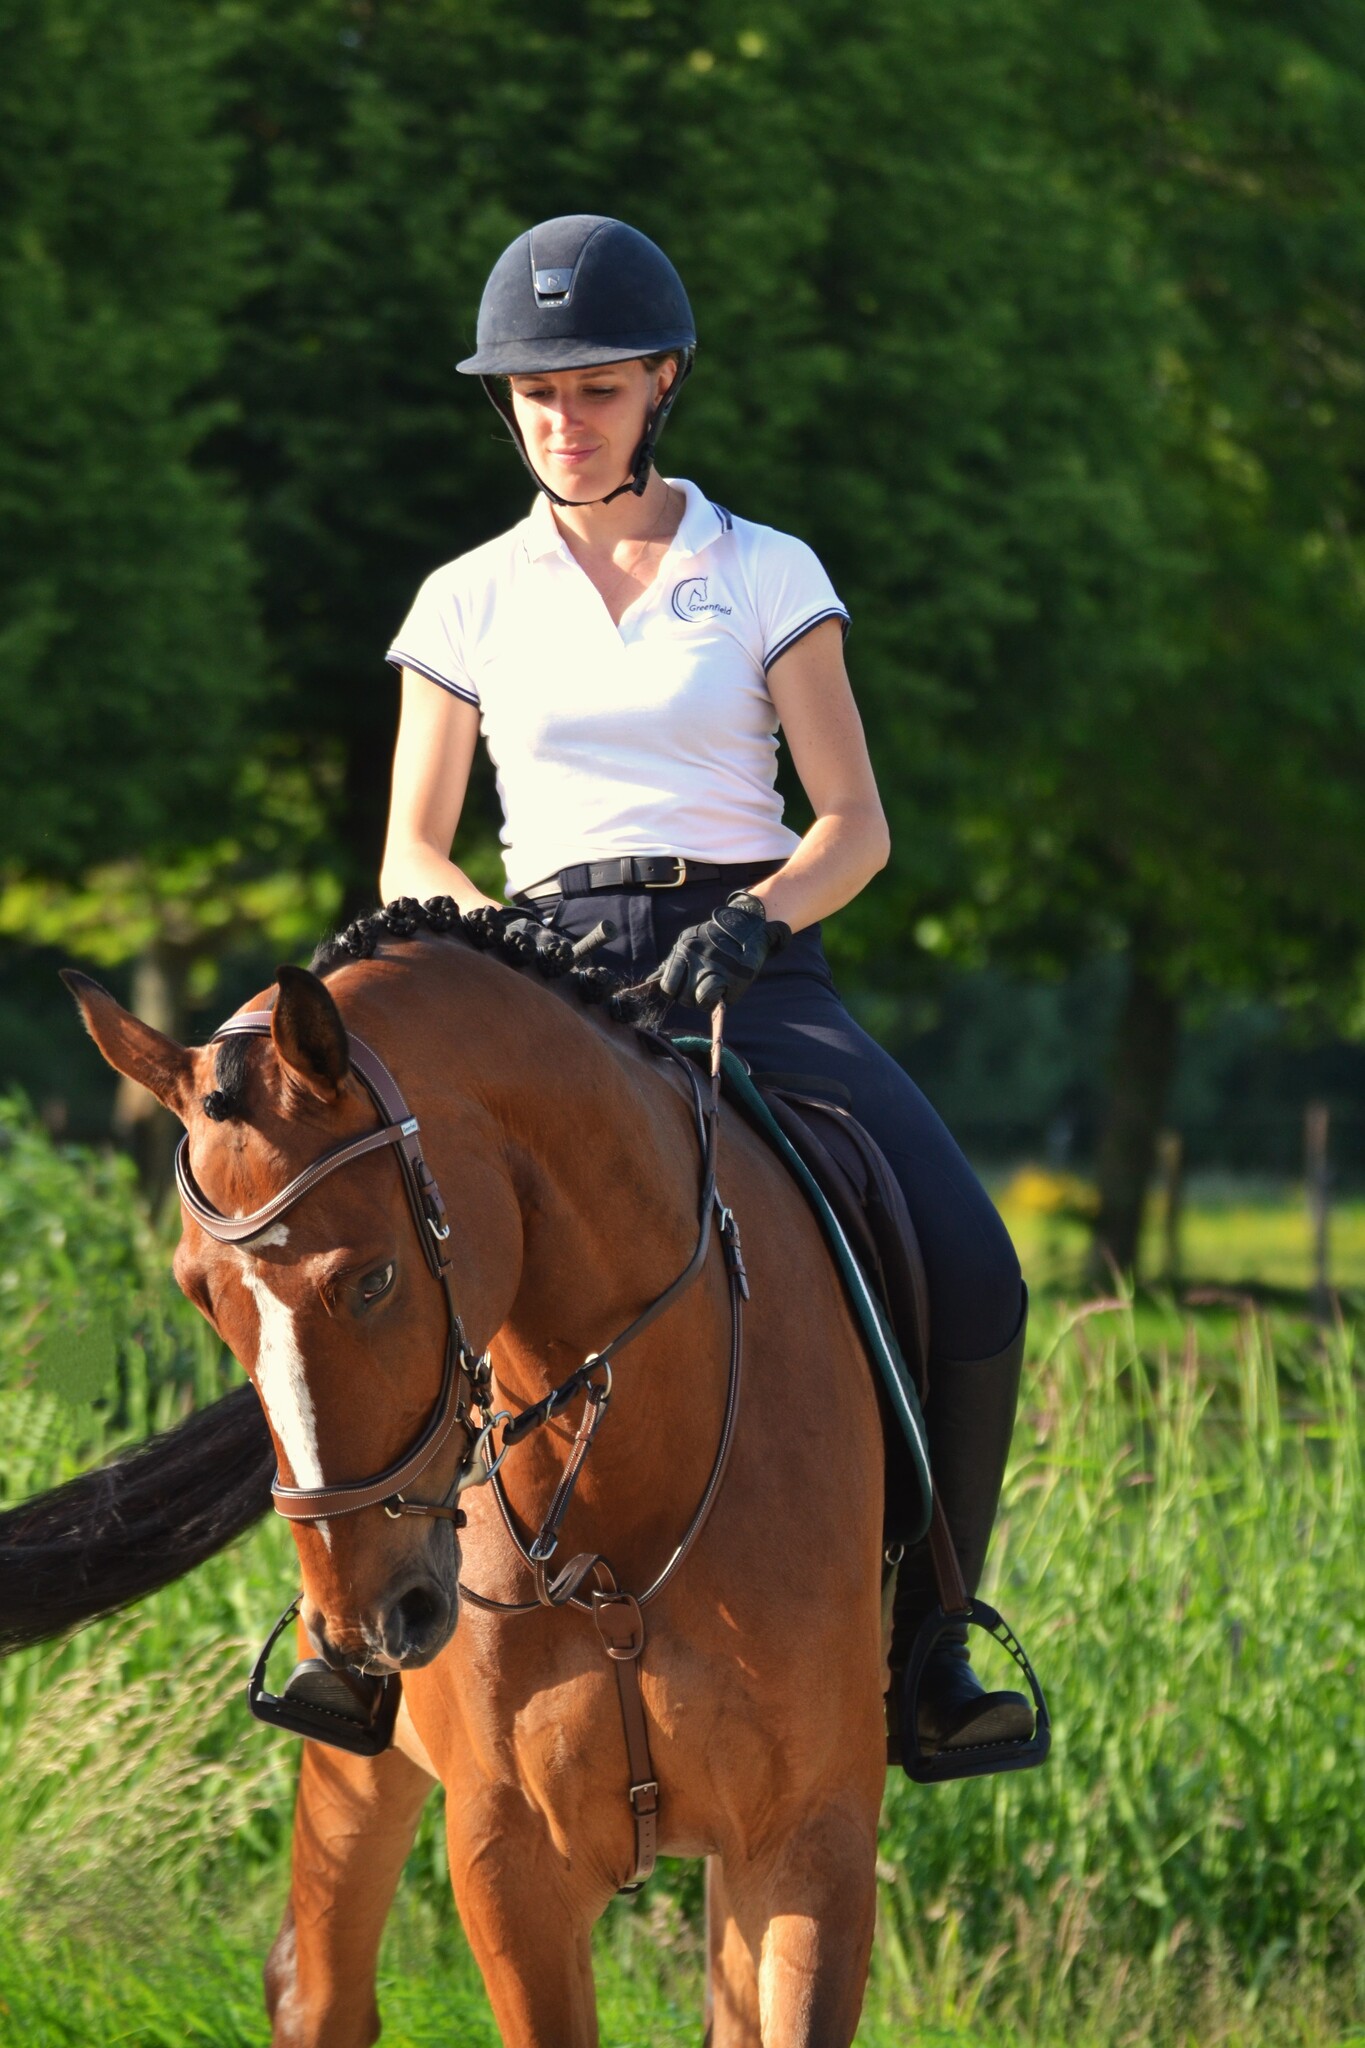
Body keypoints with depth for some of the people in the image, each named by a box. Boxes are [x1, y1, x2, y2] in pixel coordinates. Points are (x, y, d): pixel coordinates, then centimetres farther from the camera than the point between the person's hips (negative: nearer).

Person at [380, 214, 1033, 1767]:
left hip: (756, 962, 0)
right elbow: (411, 855, 14)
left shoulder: (766, 577, 8)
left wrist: (751, 920, -16)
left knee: (968, 1276, -24)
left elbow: (857, 824, 3)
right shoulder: (470, 603, 11)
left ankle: (923, 1634, -8)